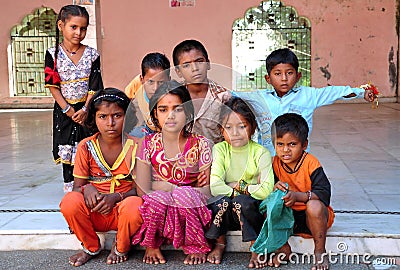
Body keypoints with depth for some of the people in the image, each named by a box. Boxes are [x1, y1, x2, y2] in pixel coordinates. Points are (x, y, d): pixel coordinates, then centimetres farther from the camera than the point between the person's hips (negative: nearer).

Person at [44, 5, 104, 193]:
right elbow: (53, 86, -5)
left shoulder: (92, 55, -2)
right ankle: (69, 191, 17)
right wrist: (67, 109, -11)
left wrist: (85, 110, -13)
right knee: (67, 154, 7)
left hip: (86, 110, 0)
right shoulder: (53, 54, -3)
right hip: (64, 111, 0)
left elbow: (94, 87, -4)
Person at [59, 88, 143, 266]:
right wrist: (86, 188, -22)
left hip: (123, 208, -2)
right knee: (70, 201, -30)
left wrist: (116, 197, -23)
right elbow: (77, 186, 3)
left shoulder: (134, 145, -5)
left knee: (134, 205, -37)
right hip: (94, 214, 2)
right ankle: (91, 247, 2)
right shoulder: (86, 146, 0)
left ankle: (120, 248, -1)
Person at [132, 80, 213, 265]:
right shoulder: (149, 144, 0)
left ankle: (195, 246, -8)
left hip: (191, 208, 0)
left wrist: (172, 188, -14)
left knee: (186, 195, -34)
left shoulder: (200, 144, -1)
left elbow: (207, 188, -3)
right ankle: (151, 244, -4)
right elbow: (143, 190, -5)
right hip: (159, 210, 0)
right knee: (157, 198, -34)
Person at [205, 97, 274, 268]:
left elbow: (266, 191, -21)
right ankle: (220, 243, -2)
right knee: (222, 200, -30)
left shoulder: (260, 153, -9)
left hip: (252, 209, -2)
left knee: (242, 201, -33)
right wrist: (244, 189, -19)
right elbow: (215, 187, -16)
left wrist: (239, 186, -15)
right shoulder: (220, 149, -4)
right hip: (226, 211, 2)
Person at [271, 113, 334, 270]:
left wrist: (297, 195, -37)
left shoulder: (310, 163, -17)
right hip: (288, 216, 4)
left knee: (314, 205, -35)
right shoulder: (275, 163, -4)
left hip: (312, 216, -3)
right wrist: (275, 188, -24)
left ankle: (320, 251, -13)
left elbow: (324, 193, -24)